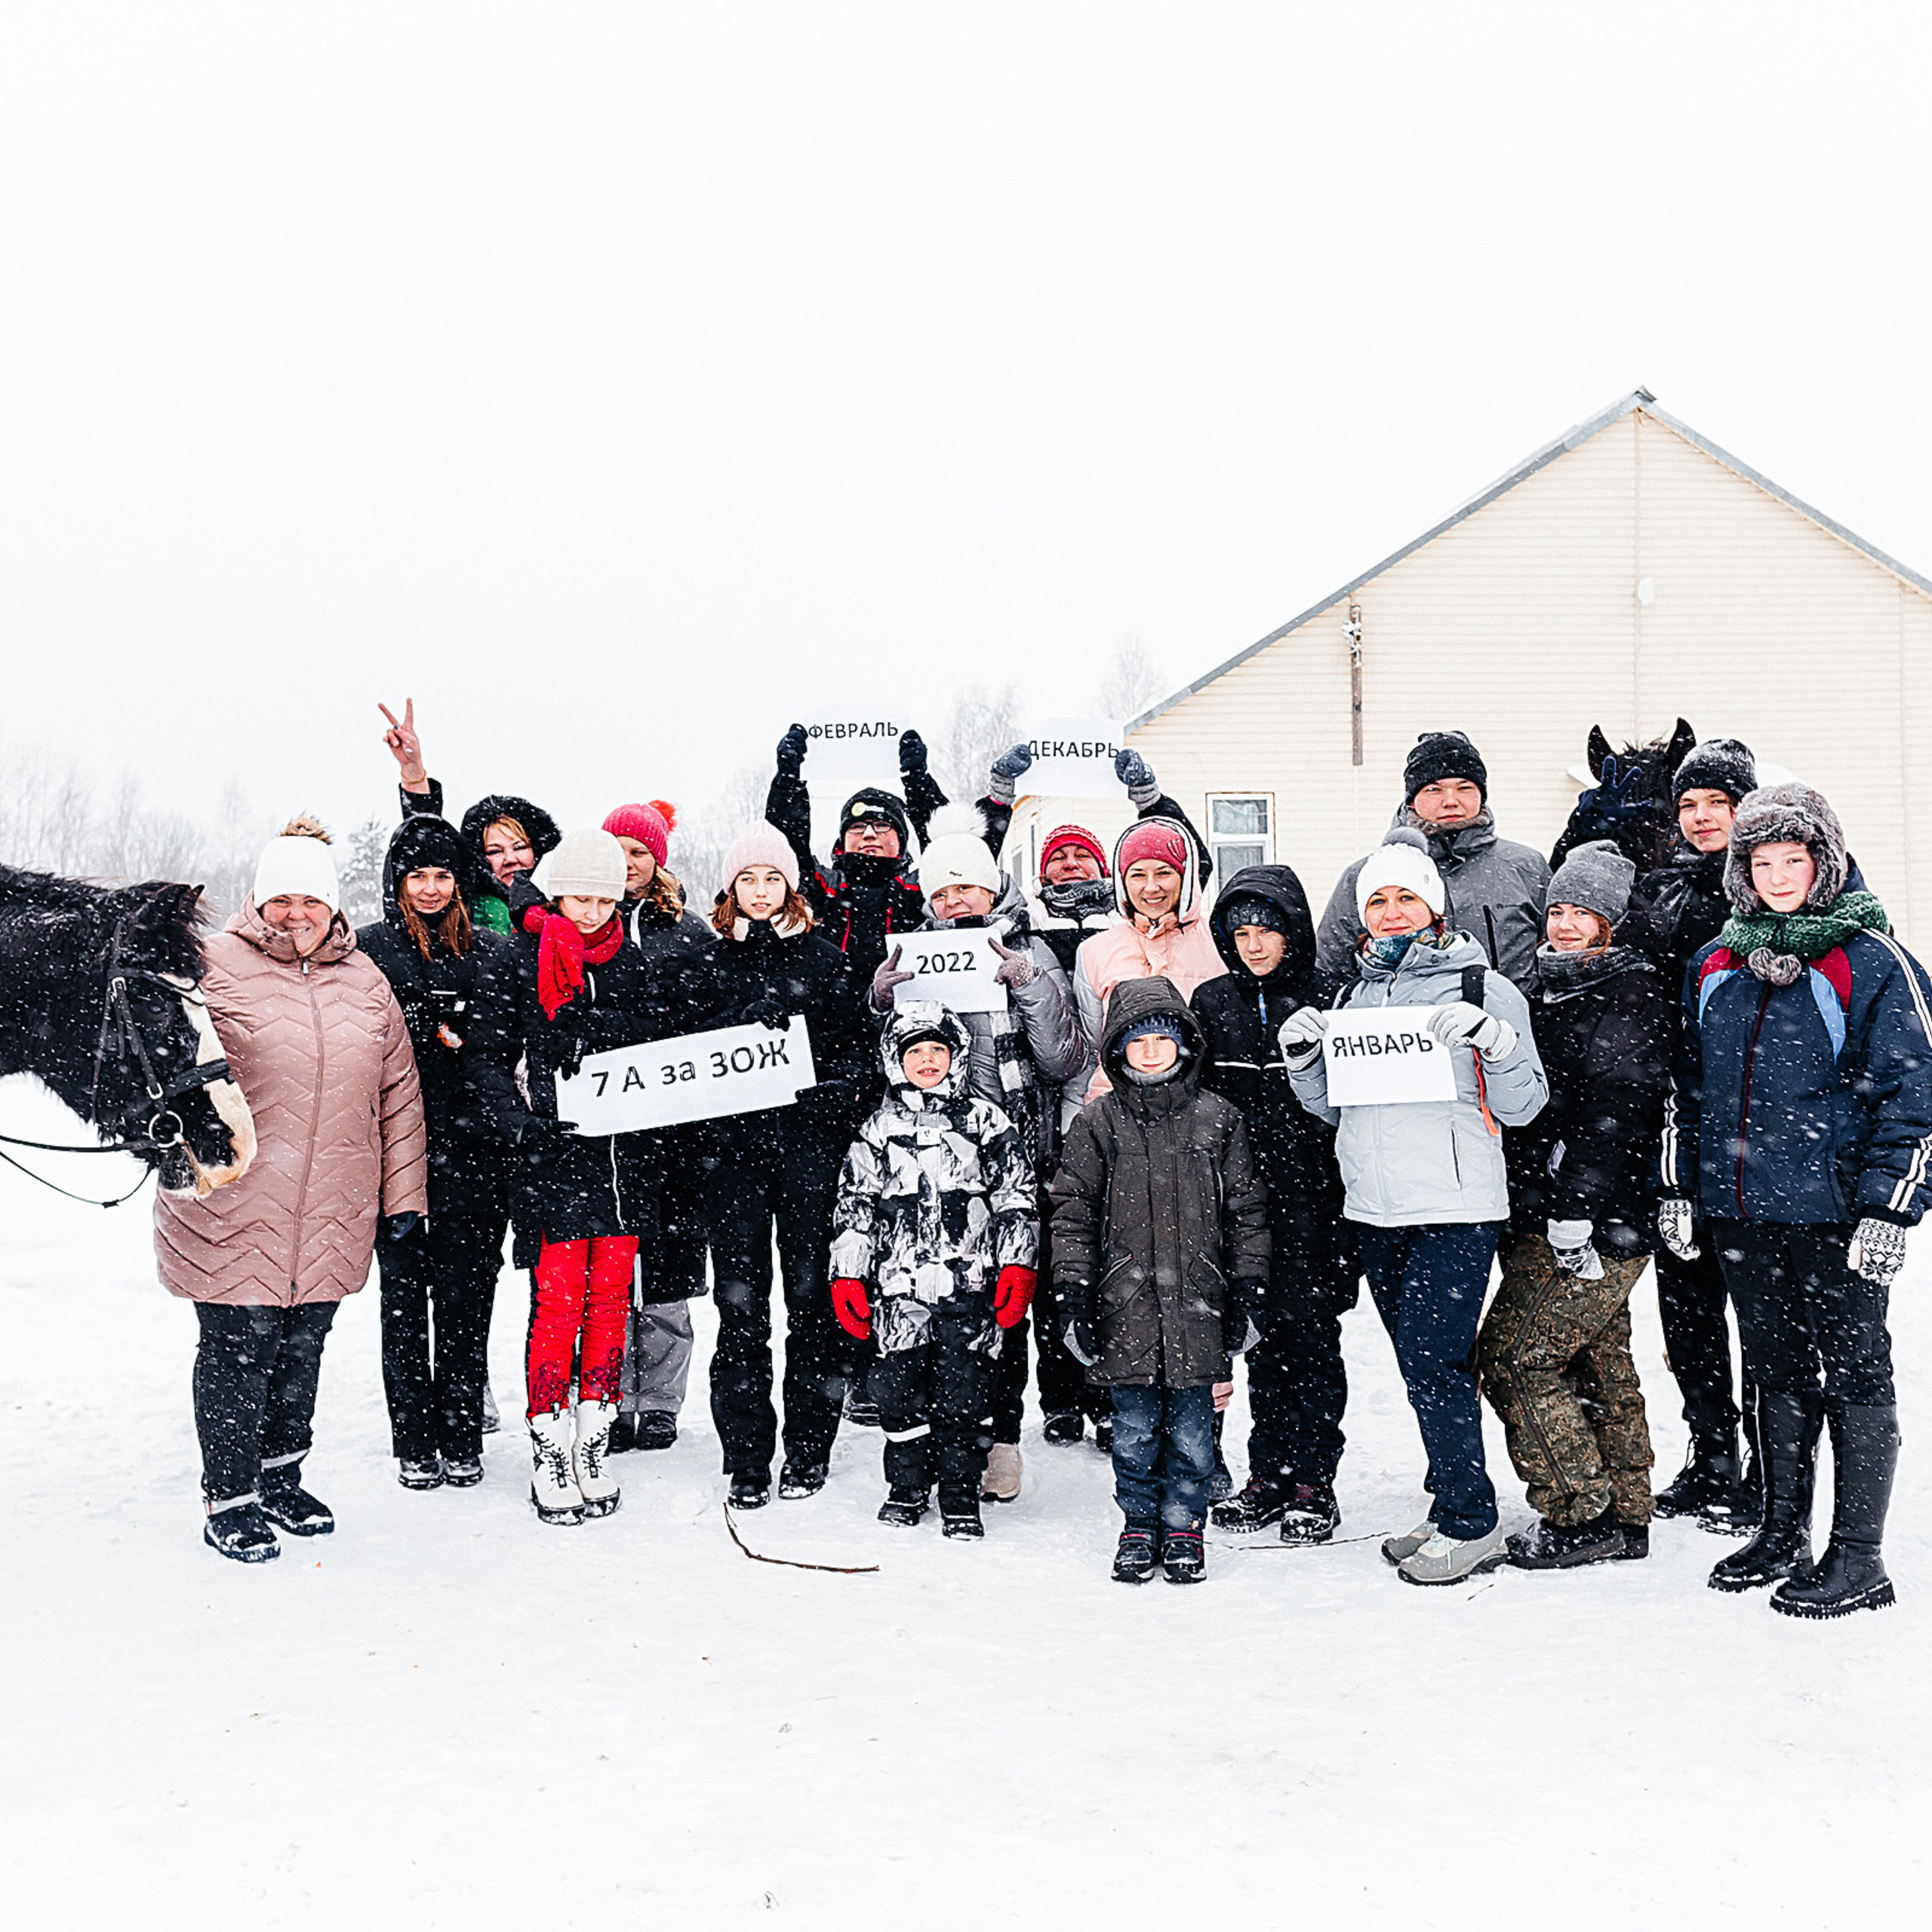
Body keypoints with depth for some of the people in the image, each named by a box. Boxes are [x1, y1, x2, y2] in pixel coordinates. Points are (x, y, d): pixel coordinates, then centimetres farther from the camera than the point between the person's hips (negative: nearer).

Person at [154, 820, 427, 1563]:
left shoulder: (364, 982, 10)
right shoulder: (216, 966, -4)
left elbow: (398, 1095, 13)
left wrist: (403, 1194, 10)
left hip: (332, 1216, 4)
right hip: (234, 1210, -4)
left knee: (302, 1349, 15)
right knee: (239, 1349, 1)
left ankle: (281, 1479, 32)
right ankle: (231, 1499, 15)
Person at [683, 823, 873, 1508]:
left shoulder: (825, 961, 7)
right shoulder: (710, 964, 11)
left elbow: (855, 1052, 7)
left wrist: (828, 1095, -9)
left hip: (809, 1143, -1)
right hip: (733, 1146, 1)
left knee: (811, 1293, 2)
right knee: (741, 1301, -1)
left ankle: (808, 1451, 12)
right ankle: (746, 1462, 5)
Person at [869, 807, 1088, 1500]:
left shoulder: (1029, 954, 6)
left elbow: (1066, 1061, -2)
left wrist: (1030, 985, -13)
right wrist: (883, 999, -5)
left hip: (1021, 1146, -1)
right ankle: (996, 1433, 5)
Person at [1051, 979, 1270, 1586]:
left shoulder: (1216, 1119, 5)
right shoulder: (1098, 1123, 3)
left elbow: (1246, 1211, 8)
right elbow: (1073, 1212, 3)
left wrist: (1248, 1290, 4)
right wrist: (1074, 1294, -3)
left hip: (1198, 1302, 0)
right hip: (1125, 1305, 0)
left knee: (1191, 1431, 5)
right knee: (1135, 1429, 7)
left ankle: (1182, 1526, 20)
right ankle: (1139, 1527, 21)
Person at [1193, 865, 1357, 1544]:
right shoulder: (1211, 1004, 9)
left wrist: (1345, 1195, -8)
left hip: (1311, 1199, -3)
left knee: (1310, 1333, 0)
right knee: (1263, 1336, 9)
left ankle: (1314, 1485, 9)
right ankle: (1268, 1475, 19)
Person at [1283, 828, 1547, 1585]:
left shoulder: (1482, 987, -2)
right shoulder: (1352, 996, 15)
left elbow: (1522, 1106, -4)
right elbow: (1331, 1106, 18)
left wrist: (1495, 1041, -20)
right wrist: (1303, 1058, 1)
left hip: (1455, 1209, -6)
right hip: (1375, 1210, 6)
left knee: (1433, 1361, -9)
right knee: (1423, 1364, 12)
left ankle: (1470, 1523, 3)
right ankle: (1456, 1511, 23)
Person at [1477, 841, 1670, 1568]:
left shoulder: (1633, 992, -9)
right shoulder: (1549, 987, 18)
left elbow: (1618, 1107, -18)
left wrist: (1576, 1206, -22)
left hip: (1599, 1223, -9)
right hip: (1542, 1214, 9)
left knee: (1513, 1355, -8)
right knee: (1599, 1364, 13)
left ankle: (1579, 1515, 0)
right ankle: (1625, 1516, 22)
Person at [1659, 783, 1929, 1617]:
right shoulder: (1715, 964, 12)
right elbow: (1688, 1083, 19)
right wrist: (1676, 1189, 14)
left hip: (1834, 1212, -5)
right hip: (1739, 1211, 6)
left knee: (1853, 1373, 3)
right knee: (1776, 1373, 15)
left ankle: (1859, 1557, 10)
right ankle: (1783, 1535, 26)